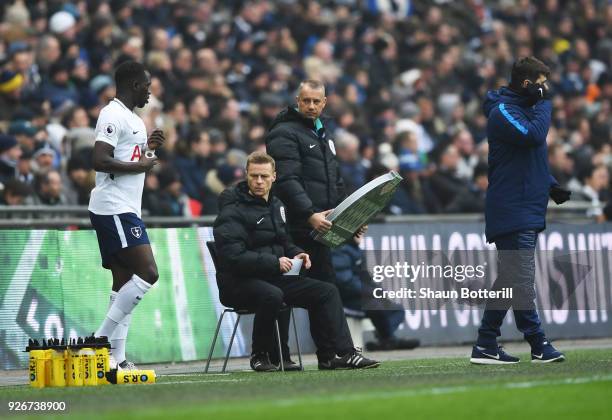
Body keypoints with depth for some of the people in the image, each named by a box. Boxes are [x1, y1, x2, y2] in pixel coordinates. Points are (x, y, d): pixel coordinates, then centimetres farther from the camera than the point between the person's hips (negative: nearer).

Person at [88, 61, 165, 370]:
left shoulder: (131, 118, 19)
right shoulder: (113, 115, -12)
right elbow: (99, 160, -23)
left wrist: (146, 147, 17)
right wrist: (140, 165, -15)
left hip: (125, 210, 10)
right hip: (114, 209, -10)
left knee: (124, 281, 7)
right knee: (148, 273, -16)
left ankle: (117, 357, 6)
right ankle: (101, 339, -14)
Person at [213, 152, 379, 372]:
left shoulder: (276, 205, 15)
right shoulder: (233, 211, -12)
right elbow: (233, 257, -22)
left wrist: (296, 254, 5)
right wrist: (275, 262, -22)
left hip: (273, 277, 8)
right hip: (238, 282, -8)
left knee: (327, 291, -3)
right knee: (272, 295, -39)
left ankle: (340, 354, -4)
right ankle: (260, 356, -20)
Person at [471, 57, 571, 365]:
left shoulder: (523, 108, 20)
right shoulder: (502, 111, -11)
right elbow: (534, 136, -27)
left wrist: (551, 185, 13)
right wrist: (543, 102, -14)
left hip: (527, 210, 10)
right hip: (513, 212, -10)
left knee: (509, 279, 10)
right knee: (522, 280, -8)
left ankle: (486, 345, 12)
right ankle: (539, 346, -7)